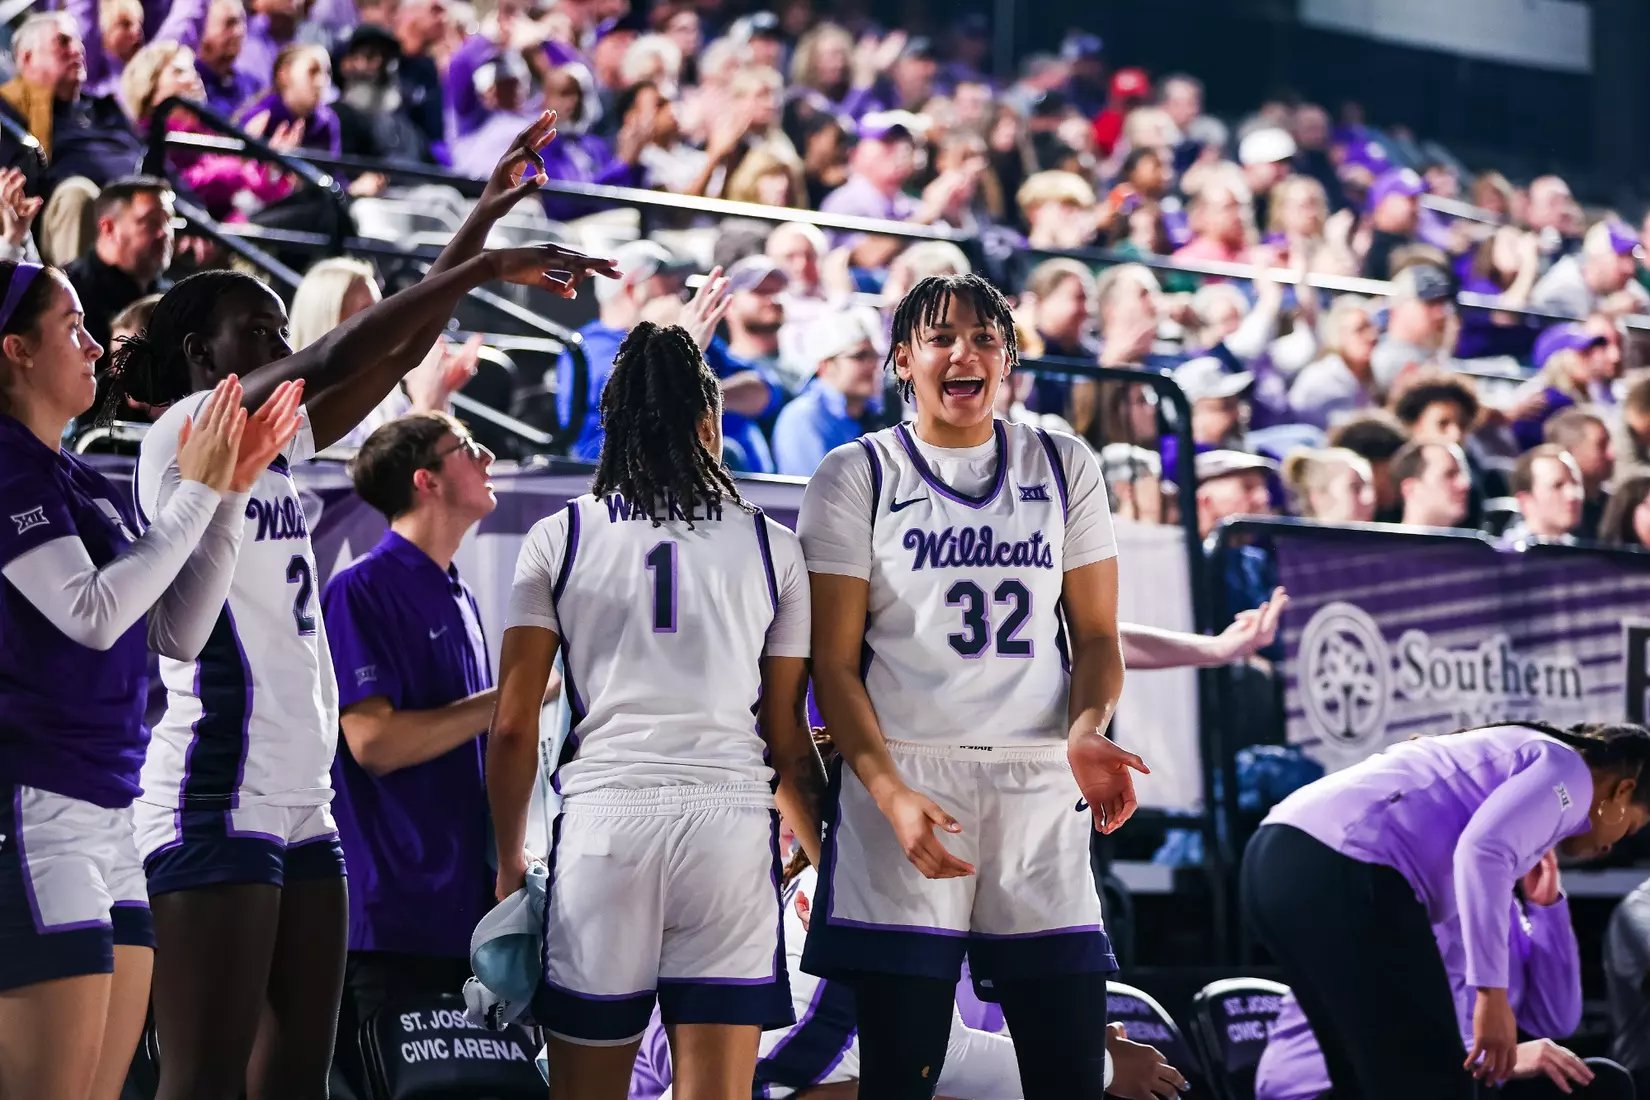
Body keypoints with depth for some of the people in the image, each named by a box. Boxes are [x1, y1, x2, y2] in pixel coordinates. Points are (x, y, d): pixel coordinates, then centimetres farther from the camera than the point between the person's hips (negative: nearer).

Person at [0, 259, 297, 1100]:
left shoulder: (84, 484, 17)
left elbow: (178, 632, 18)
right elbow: (92, 613, -18)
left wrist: (231, 493, 11)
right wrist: (195, 492, -10)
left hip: (107, 808, 9)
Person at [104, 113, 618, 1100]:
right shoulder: (186, 434, -6)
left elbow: (396, 357, 16)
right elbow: (335, 358, -17)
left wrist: (479, 226, 10)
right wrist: (483, 267, -16)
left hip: (300, 804, 9)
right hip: (218, 805, -9)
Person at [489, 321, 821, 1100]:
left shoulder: (558, 540, 6)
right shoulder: (772, 549, 8)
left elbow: (513, 727, 3)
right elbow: (788, 741, 10)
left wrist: (509, 862, 15)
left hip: (601, 824, 0)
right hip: (729, 826, 0)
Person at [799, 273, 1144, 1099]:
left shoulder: (1062, 466, 13)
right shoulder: (857, 475, 5)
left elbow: (1097, 636, 12)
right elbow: (833, 662, 0)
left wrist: (1085, 734, -10)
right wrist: (891, 795, -15)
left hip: (1039, 788, 2)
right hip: (906, 777, -2)